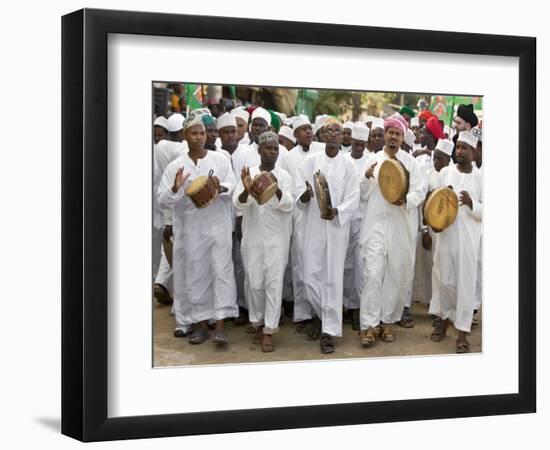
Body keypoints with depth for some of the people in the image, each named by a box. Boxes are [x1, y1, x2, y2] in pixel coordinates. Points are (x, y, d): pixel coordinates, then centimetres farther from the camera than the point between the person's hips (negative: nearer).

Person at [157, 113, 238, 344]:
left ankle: (220, 324, -6)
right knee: (194, 273, 6)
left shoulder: (220, 159, 2)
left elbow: (232, 186, -1)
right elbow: (162, 200, -1)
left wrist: (220, 187, -22)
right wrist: (175, 188, -21)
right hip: (190, 228, 1)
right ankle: (200, 323, 17)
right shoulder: (176, 166, 1)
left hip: (218, 224, -1)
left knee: (221, 270, -7)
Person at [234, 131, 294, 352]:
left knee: (274, 282, -4)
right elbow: (238, 203, -9)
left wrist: (277, 191, -31)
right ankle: (258, 322, 26)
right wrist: (247, 191, -32)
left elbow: (288, 205, -10)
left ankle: (268, 331, -1)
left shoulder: (284, 176, 1)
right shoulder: (248, 174, 2)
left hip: (277, 238, -1)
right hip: (252, 237, 1)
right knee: (254, 282, 6)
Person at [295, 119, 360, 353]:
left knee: (333, 278, -3)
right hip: (312, 226, 1)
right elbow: (299, 195, 1)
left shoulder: (348, 165, 2)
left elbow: (352, 199, -1)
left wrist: (336, 211, -19)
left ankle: (329, 330, 2)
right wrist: (306, 195, -22)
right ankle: (318, 314, 30)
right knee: (311, 276, 3)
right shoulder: (310, 161, 4)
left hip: (337, 227, -1)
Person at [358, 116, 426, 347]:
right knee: (373, 273, -8)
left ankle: (387, 321, 18)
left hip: (403, 226, 1)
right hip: (377, 224, -1)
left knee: (398, 275, 5)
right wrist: (367, 177, -9)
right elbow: (364, 194, 10)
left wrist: (406, 200, -17)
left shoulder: (410, 161, 5)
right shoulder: (373, 160, 8)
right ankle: (369, 325, -6)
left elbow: (420, 190, 3)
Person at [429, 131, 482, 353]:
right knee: (443, 278, 7)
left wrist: (471, 203, -18)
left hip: (468, 237, -1)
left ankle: (462, 331, 6)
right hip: (446, 234, 2)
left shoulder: (480, 178, 1)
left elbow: (486, 211, 0)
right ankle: (444, 319, 27)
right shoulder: (445, 172, 4)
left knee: (465, 282, 0)